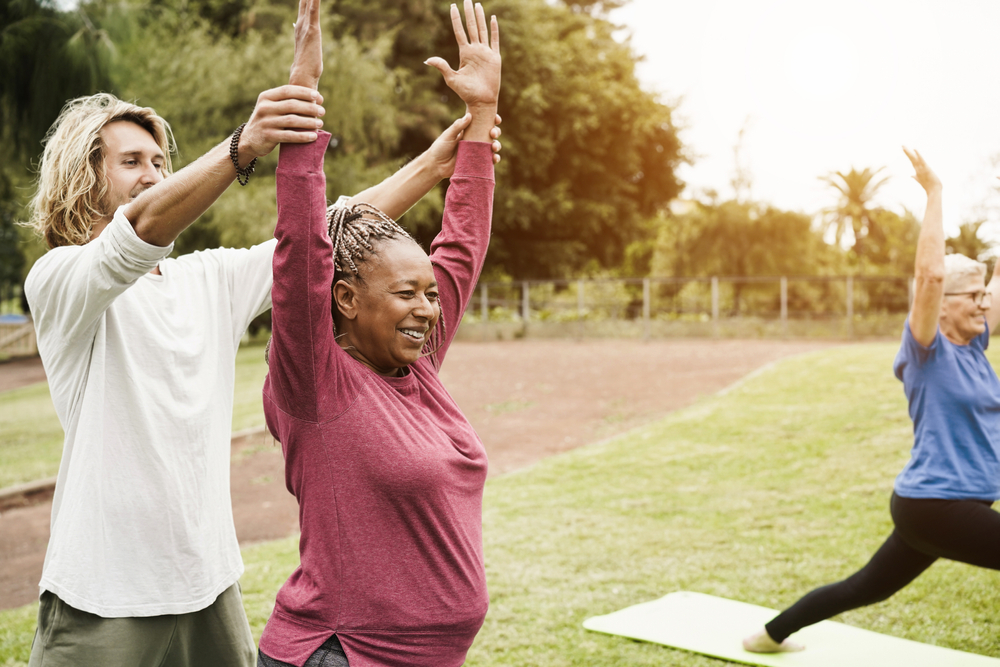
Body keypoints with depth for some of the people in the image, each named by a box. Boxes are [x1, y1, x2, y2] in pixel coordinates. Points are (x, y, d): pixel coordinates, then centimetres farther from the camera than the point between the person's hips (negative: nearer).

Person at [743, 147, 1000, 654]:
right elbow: (931, 274, -27)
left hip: (951, 503, 8)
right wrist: (934, 192, -23)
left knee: (867, 587, 18)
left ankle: (771, 635, 31)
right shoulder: (928, 353, -13)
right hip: (933, 505, -8)